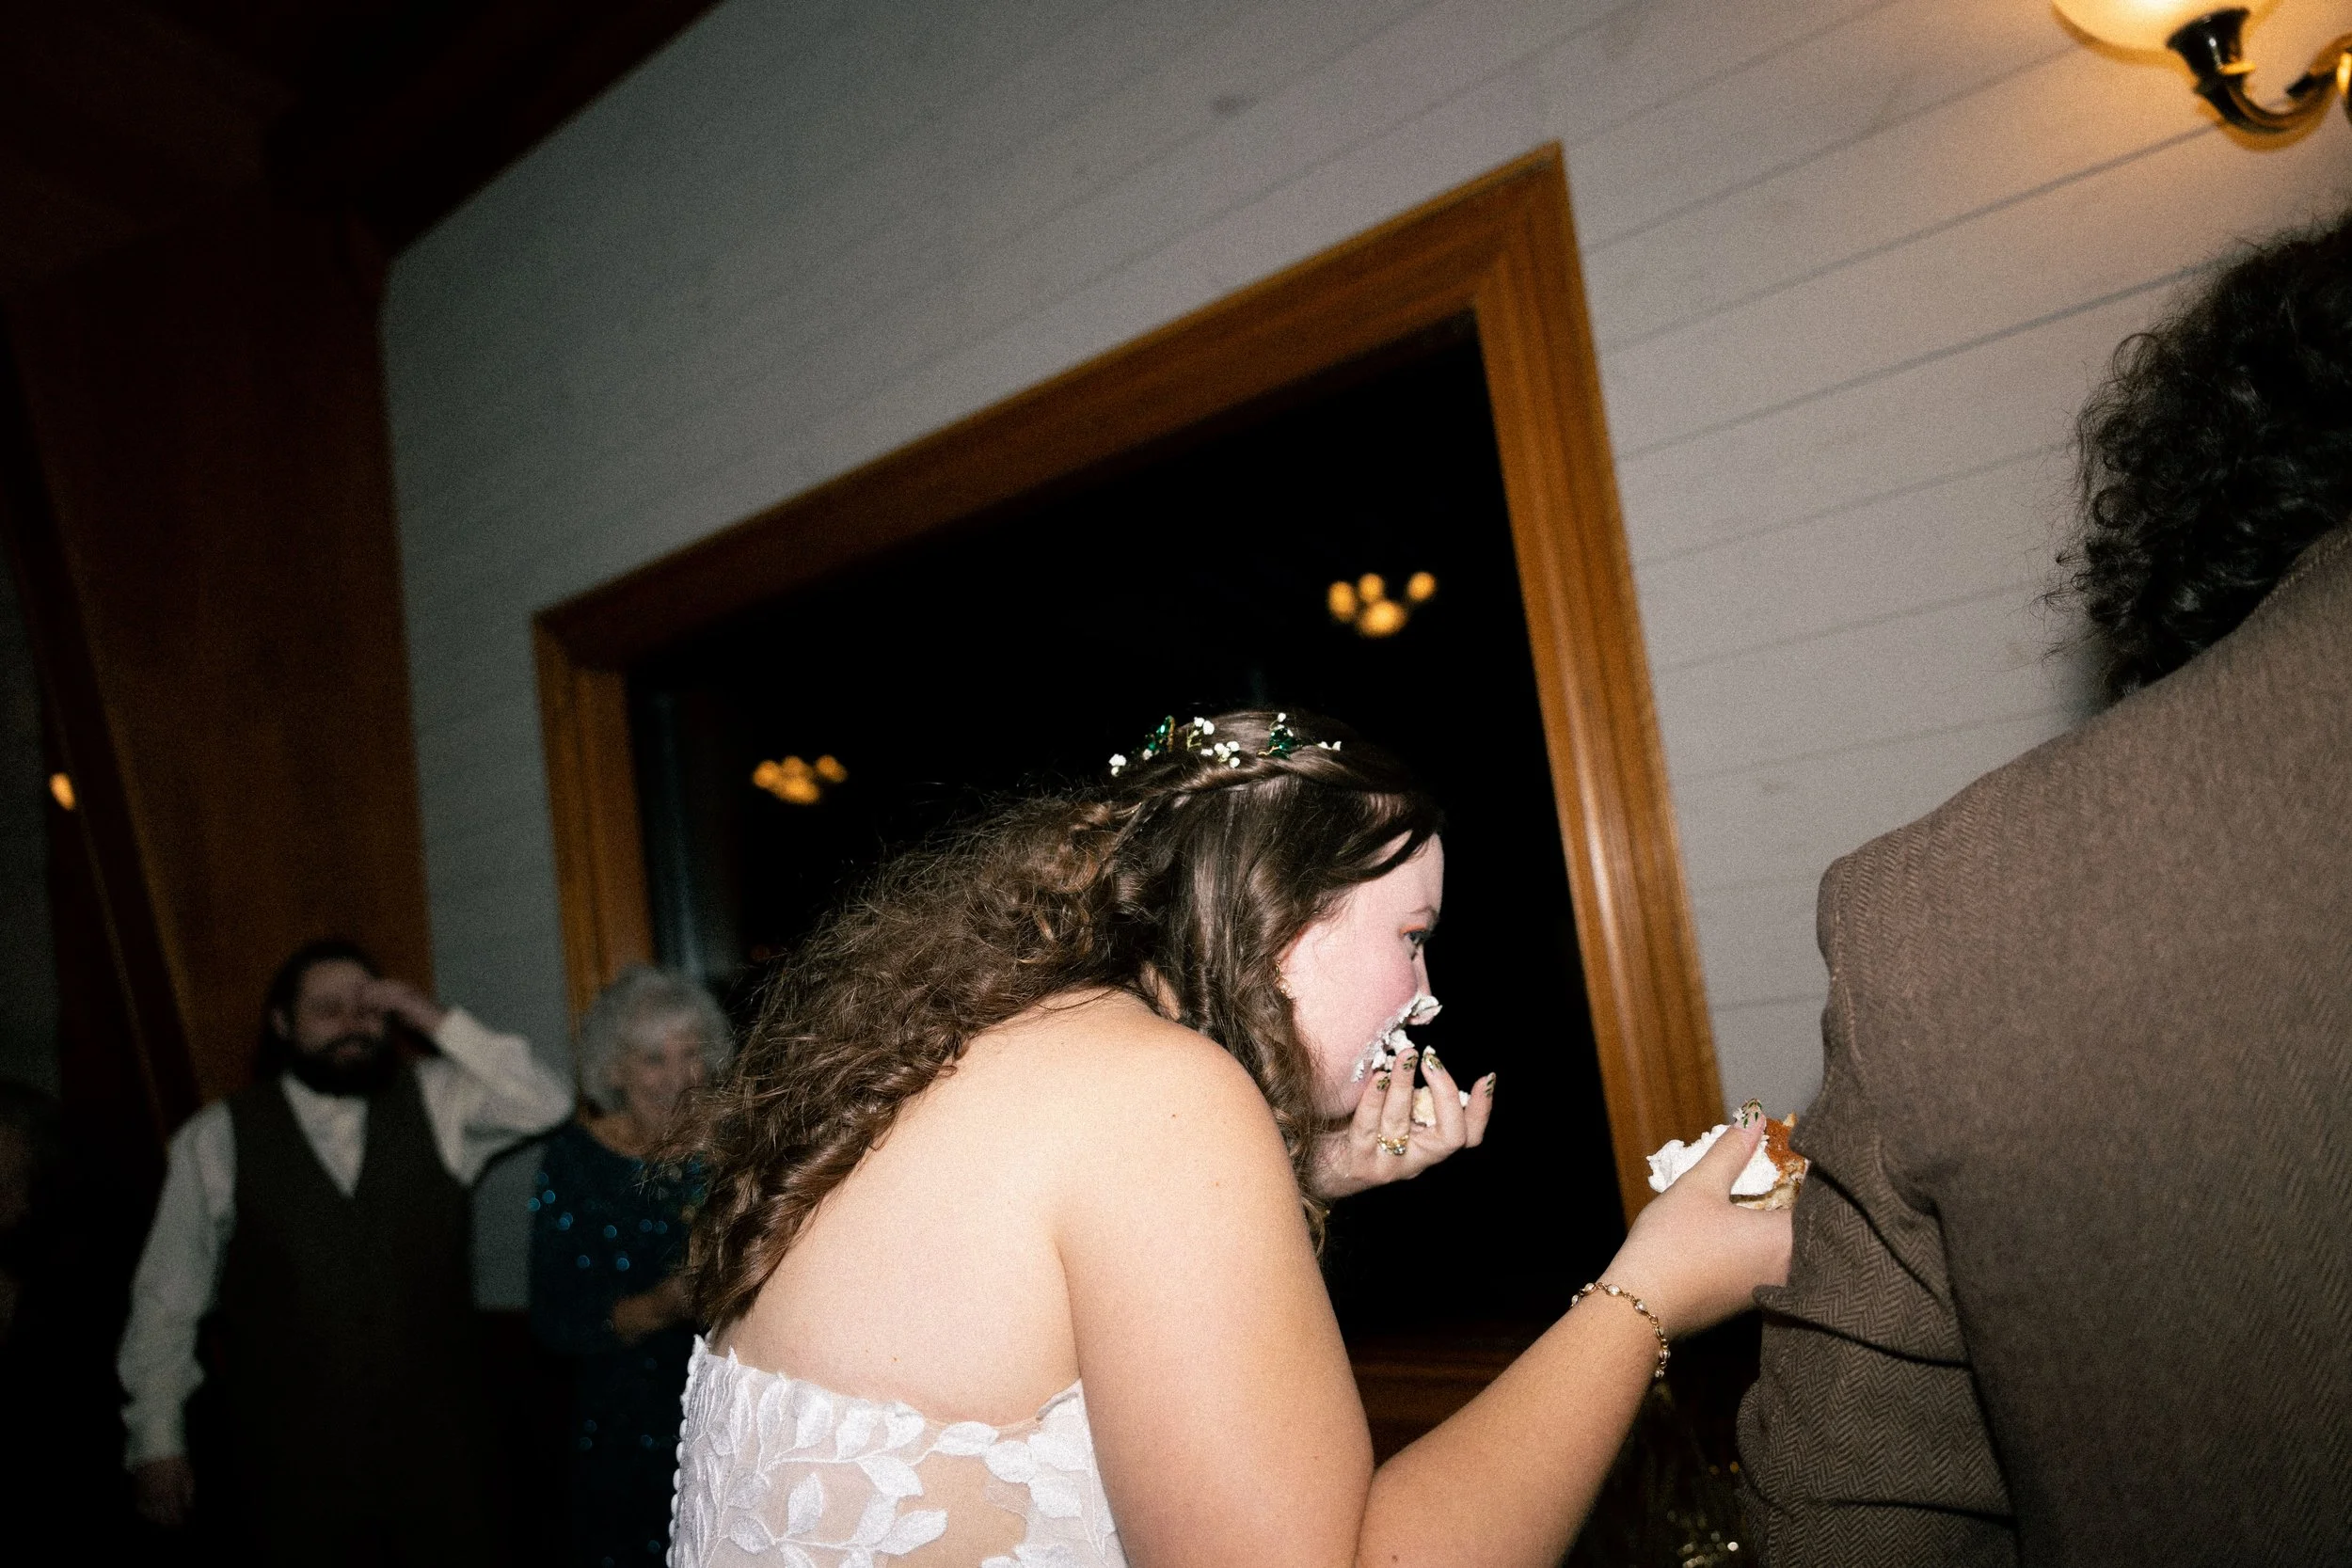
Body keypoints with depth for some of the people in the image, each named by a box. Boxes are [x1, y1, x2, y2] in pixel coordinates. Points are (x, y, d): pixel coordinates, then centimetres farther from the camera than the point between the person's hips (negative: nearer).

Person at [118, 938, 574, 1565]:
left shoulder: (434, 1100, 0)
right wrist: (156, 1440, 2)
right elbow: (166, 1299, 3)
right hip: (293, 1461, -1)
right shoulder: (217, 1137, -3)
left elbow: (546, 1103, -13)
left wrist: (438, 1021, -15)